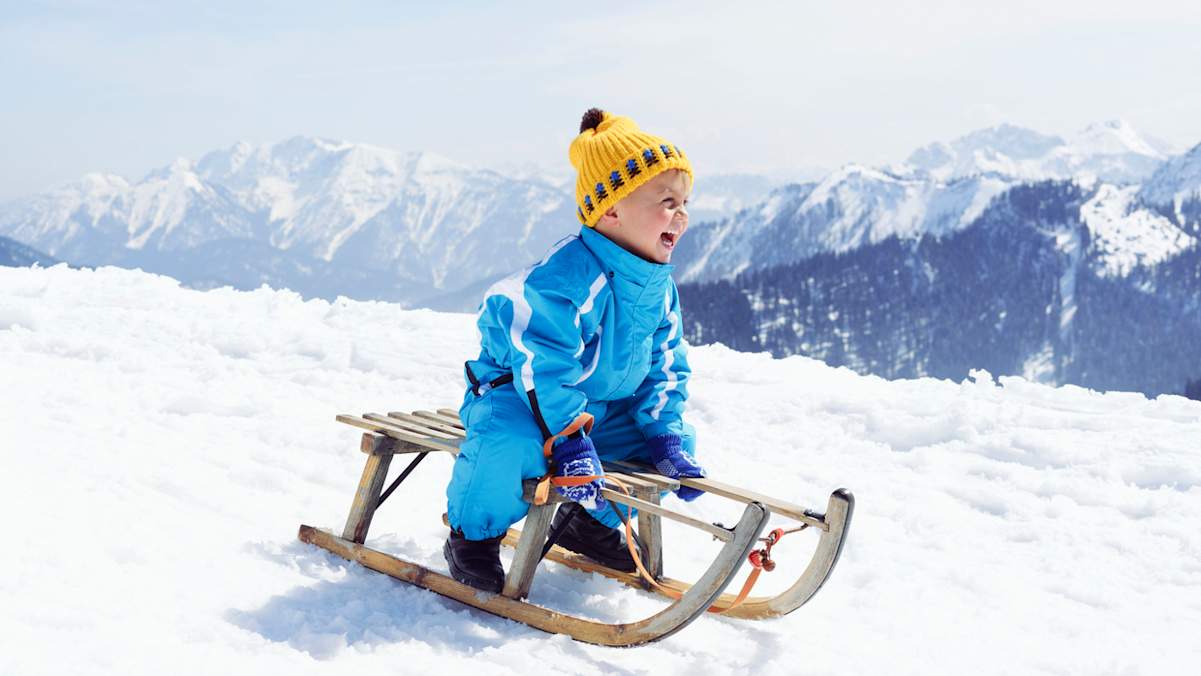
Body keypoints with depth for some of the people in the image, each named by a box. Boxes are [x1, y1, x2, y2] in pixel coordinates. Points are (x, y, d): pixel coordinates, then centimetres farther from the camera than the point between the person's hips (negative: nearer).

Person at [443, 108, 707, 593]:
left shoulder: (660, 288, -1)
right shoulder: (567, 278, -30)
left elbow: (663, 370, 6)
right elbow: (542, 368, -32)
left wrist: (668, 437, -6)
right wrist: (568, 441, -36)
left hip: (602, 410, 8)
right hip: (515, 395, -8)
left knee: (667, 444, 2)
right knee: (513, 446, -38)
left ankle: (591, 522, 20)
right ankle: (473, 534, -7)